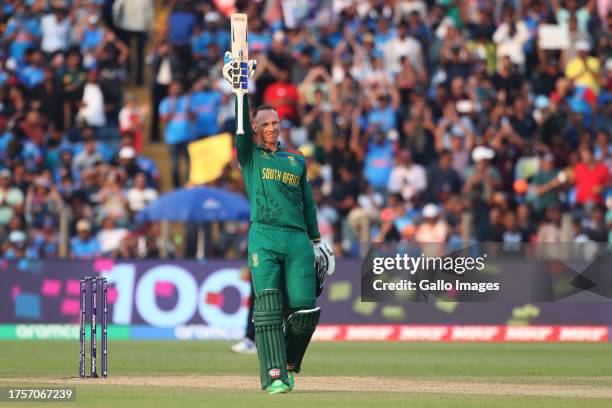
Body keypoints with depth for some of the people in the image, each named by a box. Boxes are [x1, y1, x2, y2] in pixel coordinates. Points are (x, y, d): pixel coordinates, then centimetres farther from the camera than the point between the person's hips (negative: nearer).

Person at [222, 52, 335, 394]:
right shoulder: (250, 157, 14)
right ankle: (274, 375, -17)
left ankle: (289, 366, 14)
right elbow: (242, 127, -3)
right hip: (264, 237, -3)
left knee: (306, 308, -8)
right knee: (268, 307, -13)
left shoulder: (297, 160, 22)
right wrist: (242, 92, -11)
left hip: (298, 240, 3)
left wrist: (316, 238, 18)